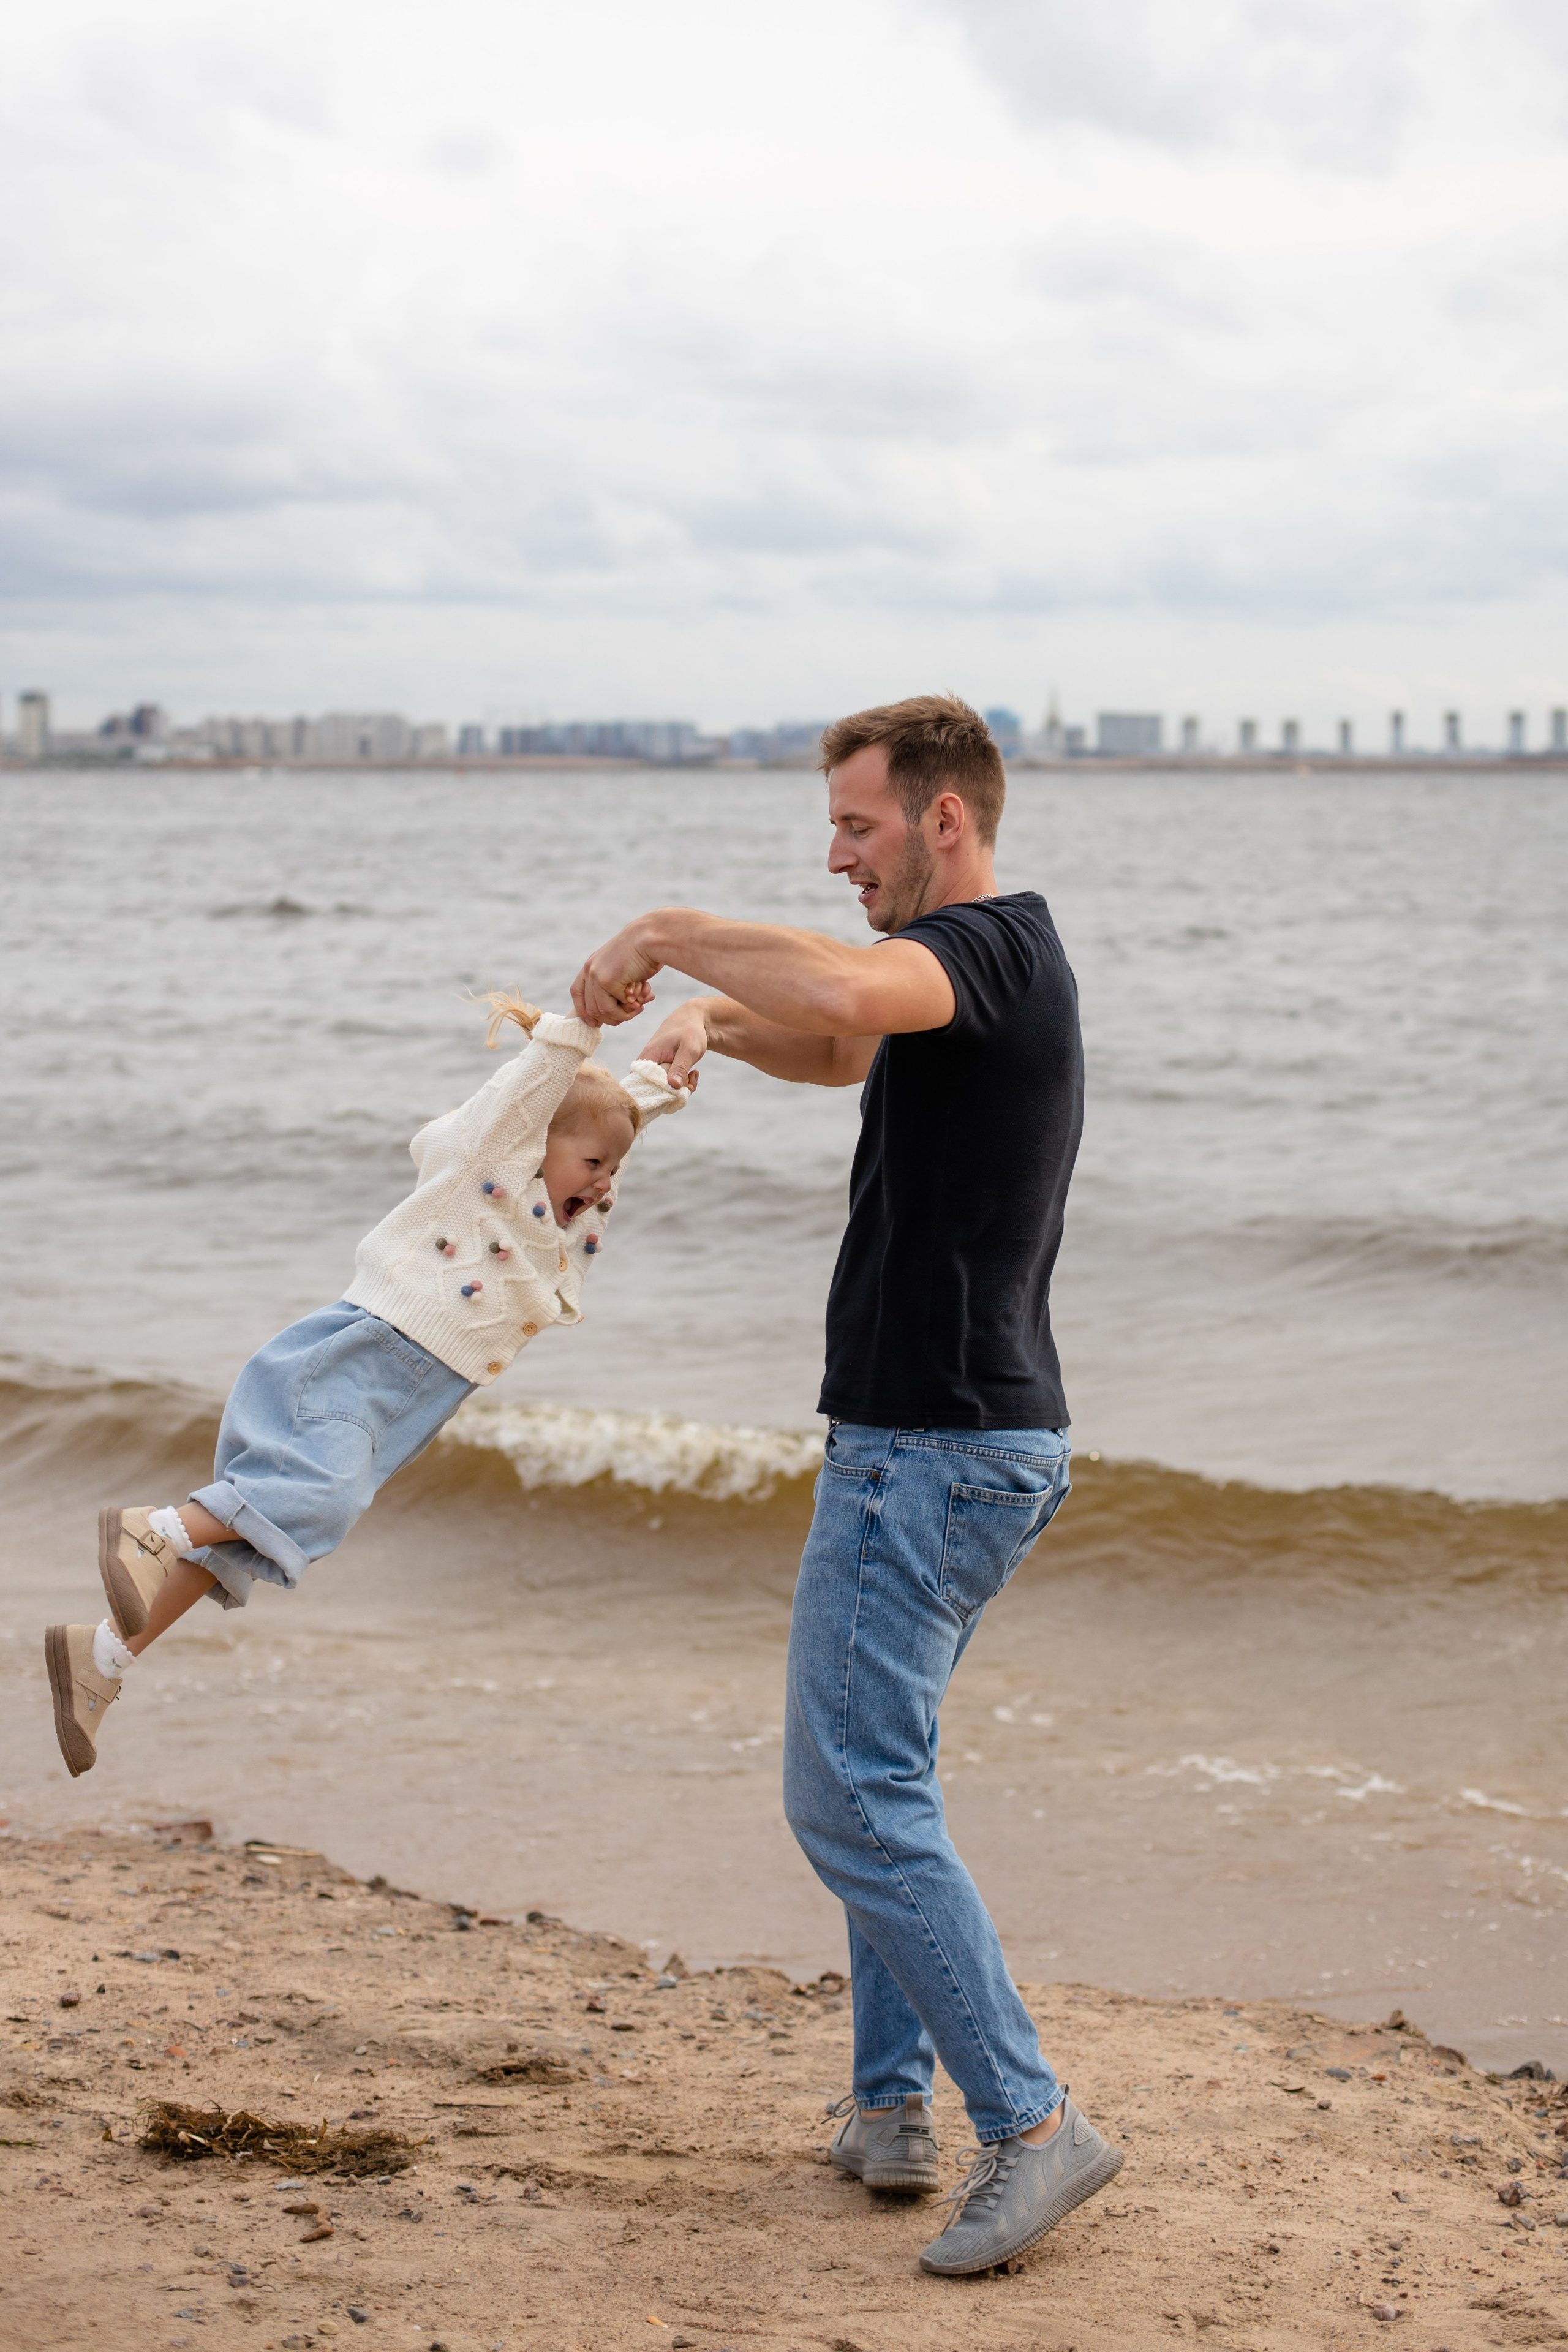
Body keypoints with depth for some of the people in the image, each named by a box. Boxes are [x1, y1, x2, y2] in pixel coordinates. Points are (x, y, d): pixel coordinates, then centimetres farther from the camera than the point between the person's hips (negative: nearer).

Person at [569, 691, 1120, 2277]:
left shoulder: (991, 946, -17)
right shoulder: (989, 973, 15)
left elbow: (846, 988, -40)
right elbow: (844, 1047, 34)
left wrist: (665, 931, -24)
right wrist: (716, 1021, 14)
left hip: (928, 1447, -11)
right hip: (989, 1444, 11)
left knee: (851, 1796, -8)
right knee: (874, 1773, 19)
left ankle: (1030, 2125, -7)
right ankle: (893, 2107, 24)